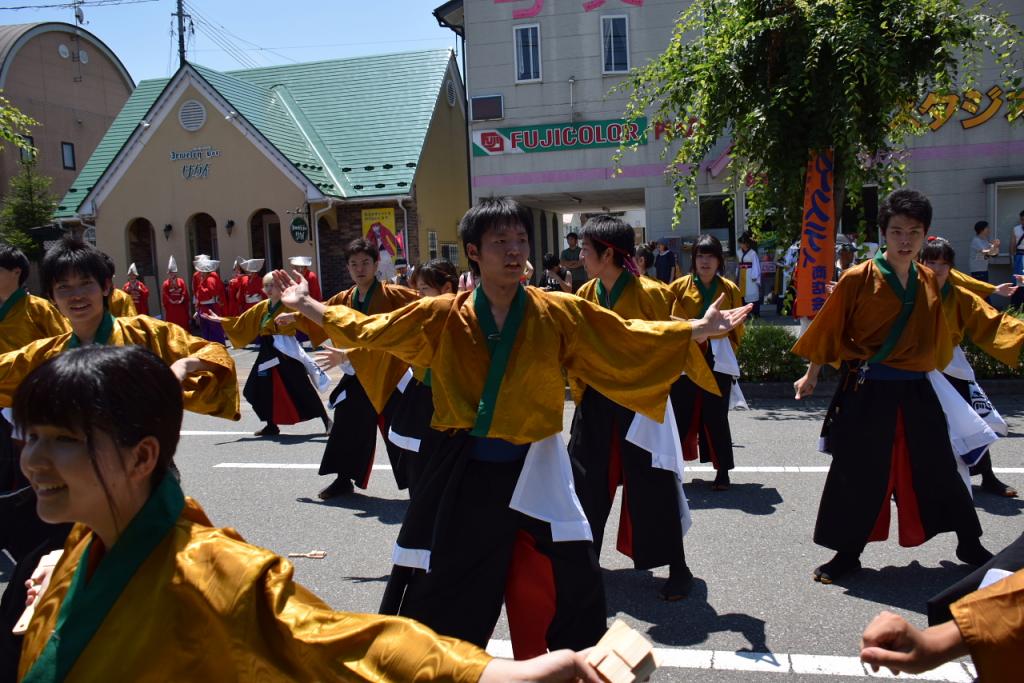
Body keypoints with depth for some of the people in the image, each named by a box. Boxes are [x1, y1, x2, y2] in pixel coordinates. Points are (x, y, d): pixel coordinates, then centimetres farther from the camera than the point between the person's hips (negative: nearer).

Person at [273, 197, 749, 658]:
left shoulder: (560, 313, -6)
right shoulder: (442, 316, -4)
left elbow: (627, 339, -1)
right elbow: (369, 330, 5)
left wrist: (698, 329, -5)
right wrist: (307, 305, 4)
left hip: (532, 471, 0)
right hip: (465, 472, 0)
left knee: (574, 590, 7)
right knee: (442, 596, 14)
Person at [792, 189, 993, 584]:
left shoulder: (930, 282, 6)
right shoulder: (858, 279, -9)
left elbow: (937, 337, 17)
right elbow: (829, 331, -2)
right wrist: (812, 375, 4)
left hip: (917, 393, 4)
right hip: (866, 393, -4)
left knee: (938, 469, 14)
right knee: (858, 474, 3)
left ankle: (970, 545, 34)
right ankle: (848, 554, 19)